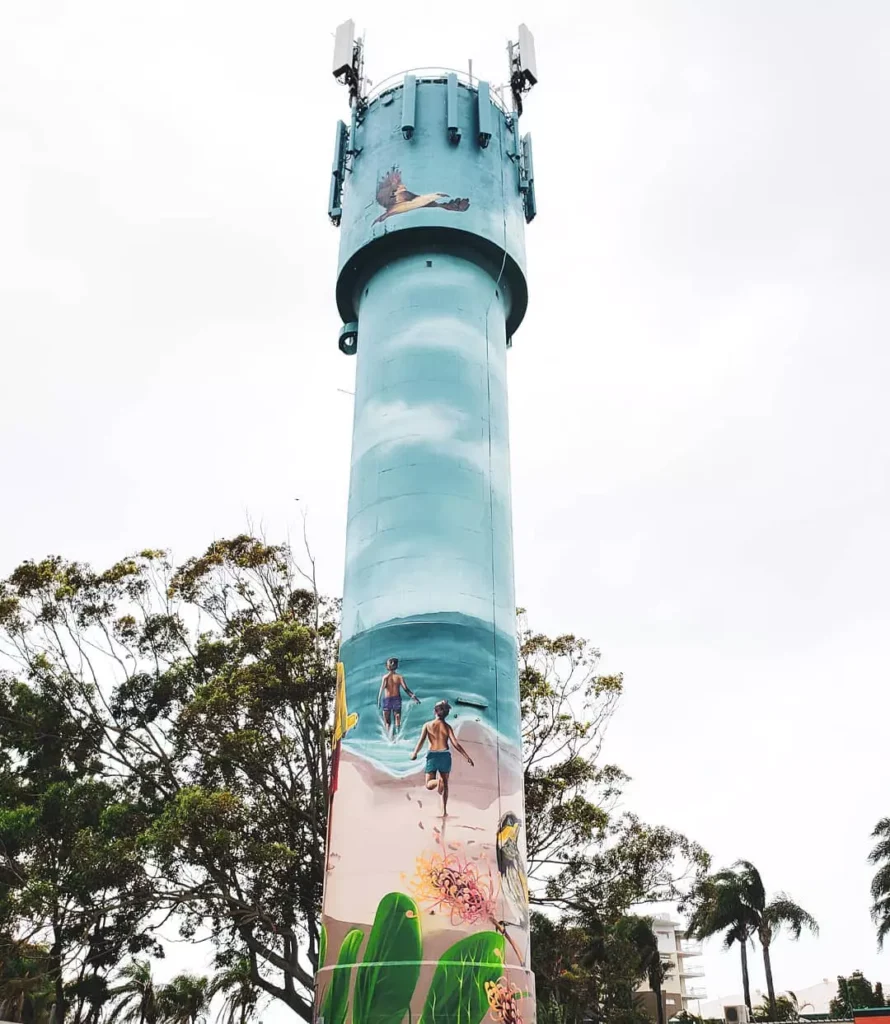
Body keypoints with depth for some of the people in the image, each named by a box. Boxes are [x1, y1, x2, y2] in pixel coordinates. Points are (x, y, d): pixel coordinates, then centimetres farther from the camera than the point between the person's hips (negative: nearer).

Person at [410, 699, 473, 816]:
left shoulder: (427, 725, 2)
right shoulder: (447, 726, 1)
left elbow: (421, 741, -8)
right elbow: (455, 744, -6)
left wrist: (415, 754, 3)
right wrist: (467, 757, -3)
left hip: (432, 755, -1)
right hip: (445, 755, 1)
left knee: (429, 784, 5)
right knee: (445, 784, 14)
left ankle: (437, 781, -30)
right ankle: (444, 811, 9)